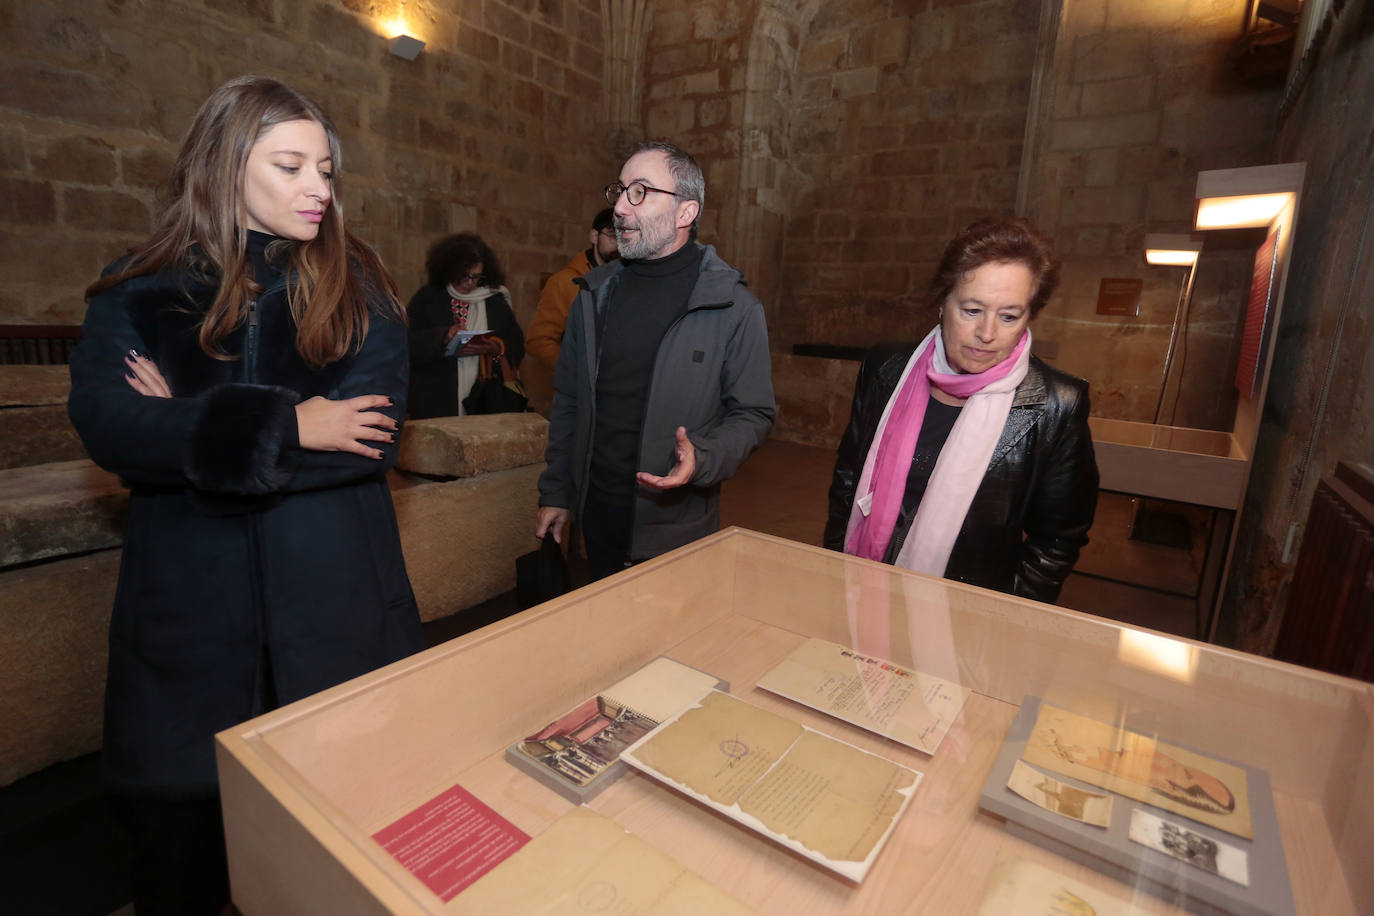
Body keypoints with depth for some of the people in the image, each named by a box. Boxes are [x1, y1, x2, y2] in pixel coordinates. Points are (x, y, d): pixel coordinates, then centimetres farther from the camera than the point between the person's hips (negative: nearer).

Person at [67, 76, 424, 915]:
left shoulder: (358, 285, 1)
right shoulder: (137, 292, 5)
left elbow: (374, 434, -11)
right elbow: (106, 426, -9)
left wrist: (193, 429, -10)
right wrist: (284, 424, -18)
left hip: (336, 601, -1)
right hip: (188, 603, 1)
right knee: (180, 821, 14)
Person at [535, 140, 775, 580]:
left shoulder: (734, 306, -10)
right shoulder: (595, 294, 5)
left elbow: (753, 413, -6)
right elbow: (568, 401, 9)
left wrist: (703, 459, -25)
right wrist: (555, 492, 9)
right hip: (596, 518, 5)